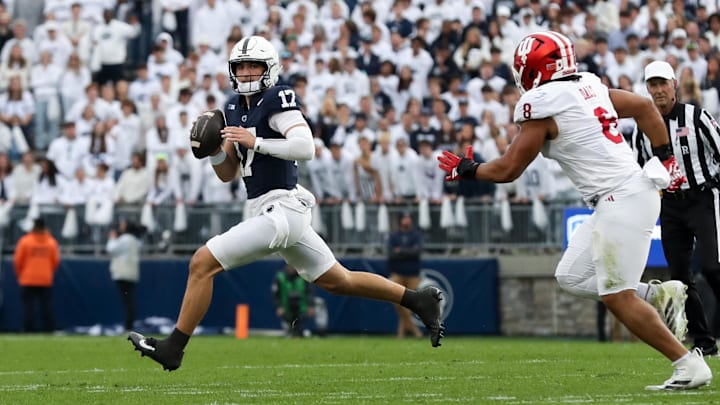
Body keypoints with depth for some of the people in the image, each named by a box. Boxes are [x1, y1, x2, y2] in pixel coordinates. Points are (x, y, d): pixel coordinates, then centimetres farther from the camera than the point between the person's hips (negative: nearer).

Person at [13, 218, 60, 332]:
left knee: (28, 306, -1)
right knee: (46, 307, 6)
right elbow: (56, 261, 4)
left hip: (28, 280, -2)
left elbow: (17, 260, -3)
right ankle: (49, 330, 3)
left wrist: (19, 275, 13)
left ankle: (28, 331, -6)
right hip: (46, 280, 2)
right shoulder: (51, 242, 0)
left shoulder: (25, 241, -7)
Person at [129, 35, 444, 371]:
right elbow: (228, 173, 18)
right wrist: (214, 149, -1)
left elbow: (305, 147, -25)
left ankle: (173, 348, -6)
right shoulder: (235, 109, 15)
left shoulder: (277, 101, -11)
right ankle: (418, 300, 28)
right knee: (339, 281, 19)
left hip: (281, 209, -10)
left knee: (202, 263, -12)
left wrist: (256, 142, -27)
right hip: (270, 211, 10)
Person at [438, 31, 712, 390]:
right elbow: (644, 107, 17)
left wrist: (466, 170, 12)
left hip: (621, 199, -9)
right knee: (571, 277, 15)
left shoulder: (542, 107, -12)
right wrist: (664, 158, 22)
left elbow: (508, 169, -5)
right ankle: (661, 295, 12)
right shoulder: (588, 87, 12)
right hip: (620, 197, 9)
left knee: (617, 297, -7)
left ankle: (690, 366, -5)